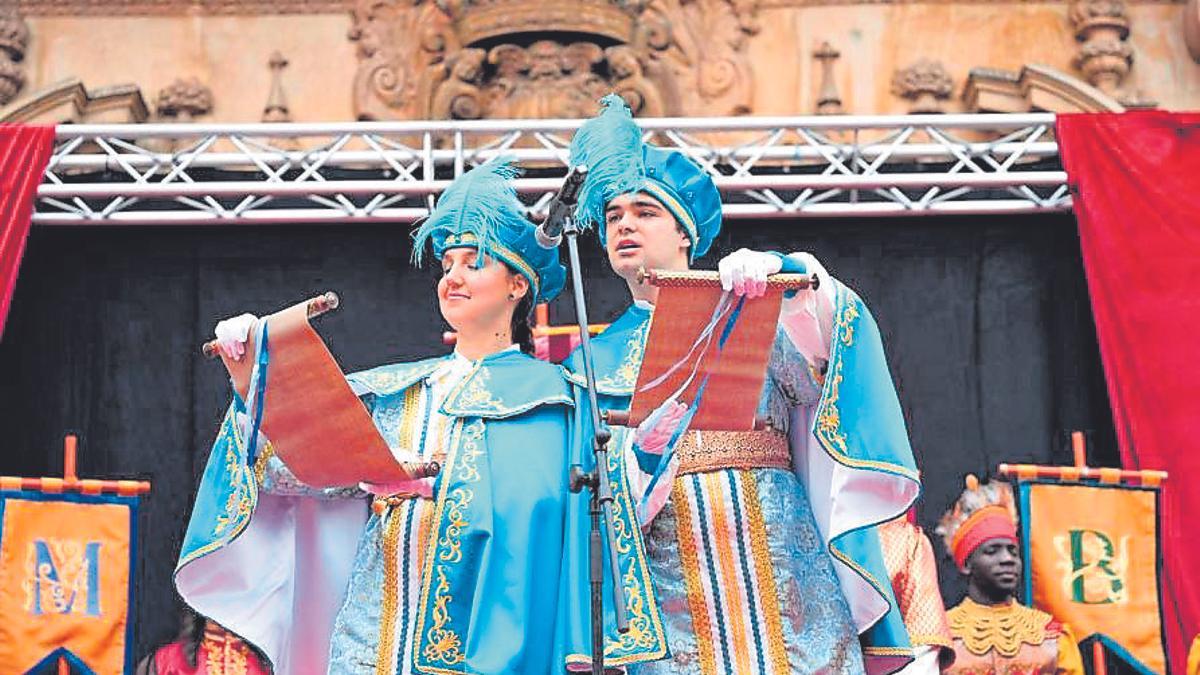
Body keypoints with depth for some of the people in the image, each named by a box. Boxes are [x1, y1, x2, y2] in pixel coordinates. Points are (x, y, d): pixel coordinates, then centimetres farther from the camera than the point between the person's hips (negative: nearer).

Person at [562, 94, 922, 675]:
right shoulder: (595, 360, 17)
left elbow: (830, 323, -5)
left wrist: (781, 271, -23)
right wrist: (643, 449, -15)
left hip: (781, 566, 0)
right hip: (668, 585, 1)